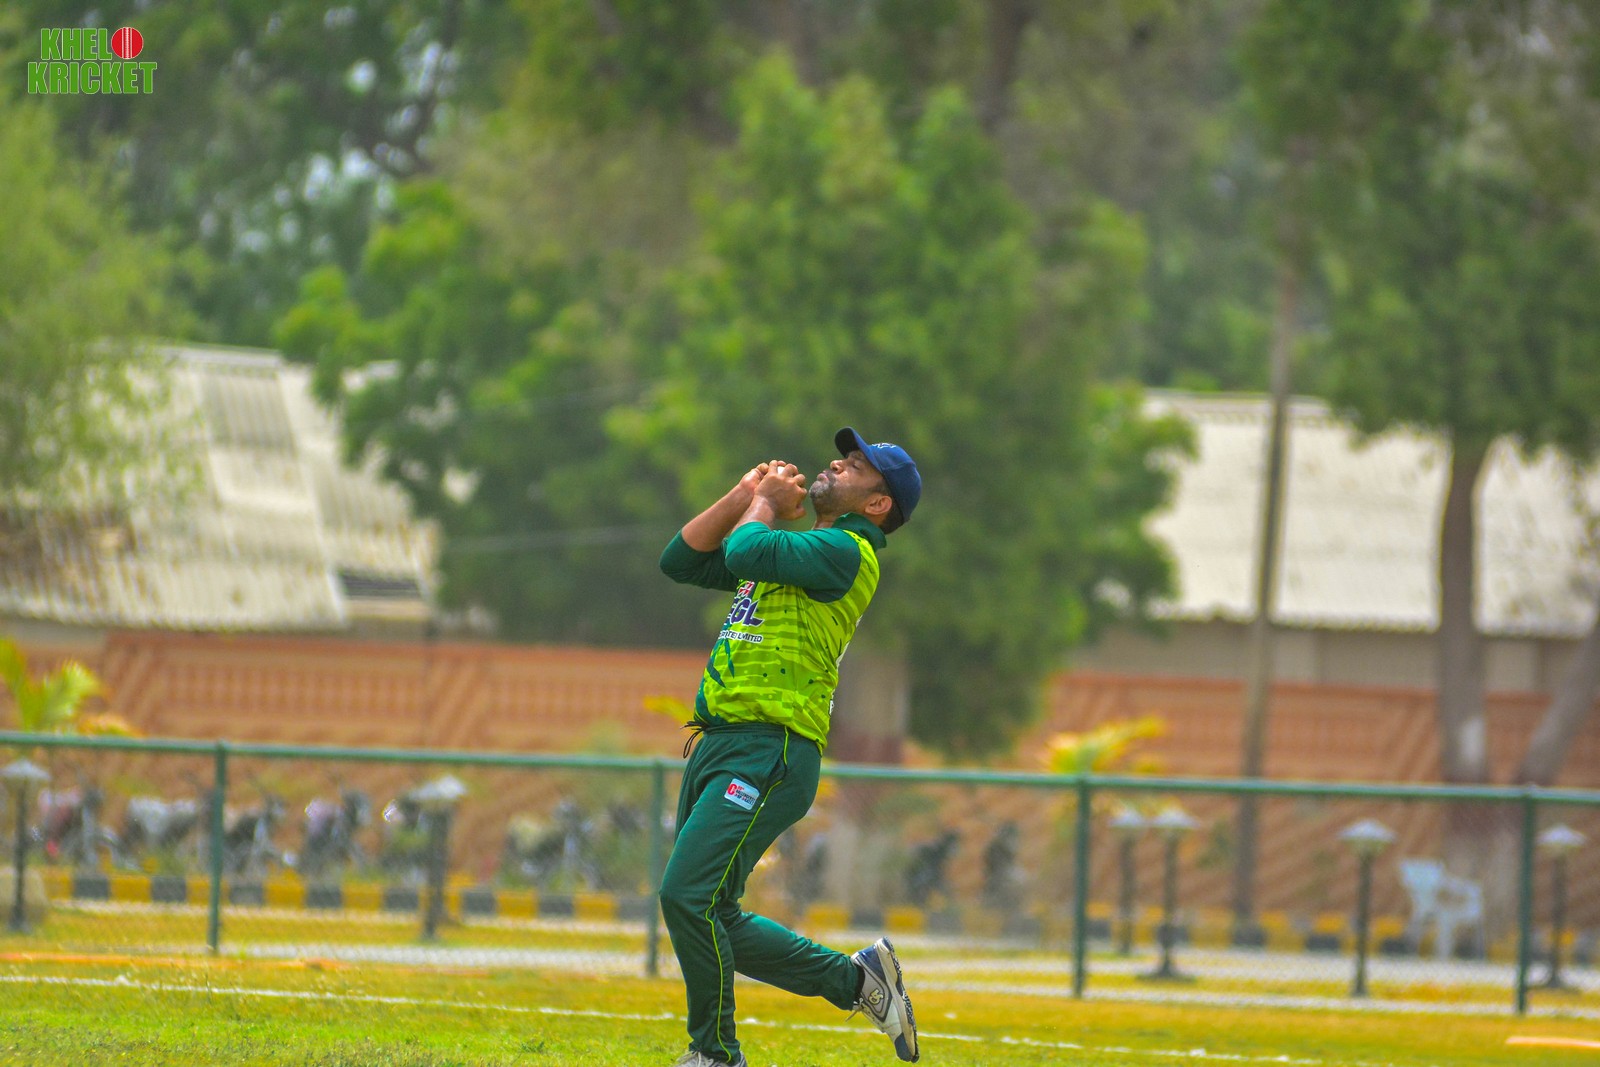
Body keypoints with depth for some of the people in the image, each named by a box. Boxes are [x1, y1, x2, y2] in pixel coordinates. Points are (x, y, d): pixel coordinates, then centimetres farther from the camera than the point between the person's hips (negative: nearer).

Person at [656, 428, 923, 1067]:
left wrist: (766, 509, 0)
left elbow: (746, 554, -21)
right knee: (711, 918, 10)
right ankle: (856, 980, 22)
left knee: (689, 896, -19)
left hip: (767, 754, -10)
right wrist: (744, 496, 15)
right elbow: (682, 561, 24)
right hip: (719, 746, 10)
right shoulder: (797, 546, 24)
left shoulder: (845, 551, -7)